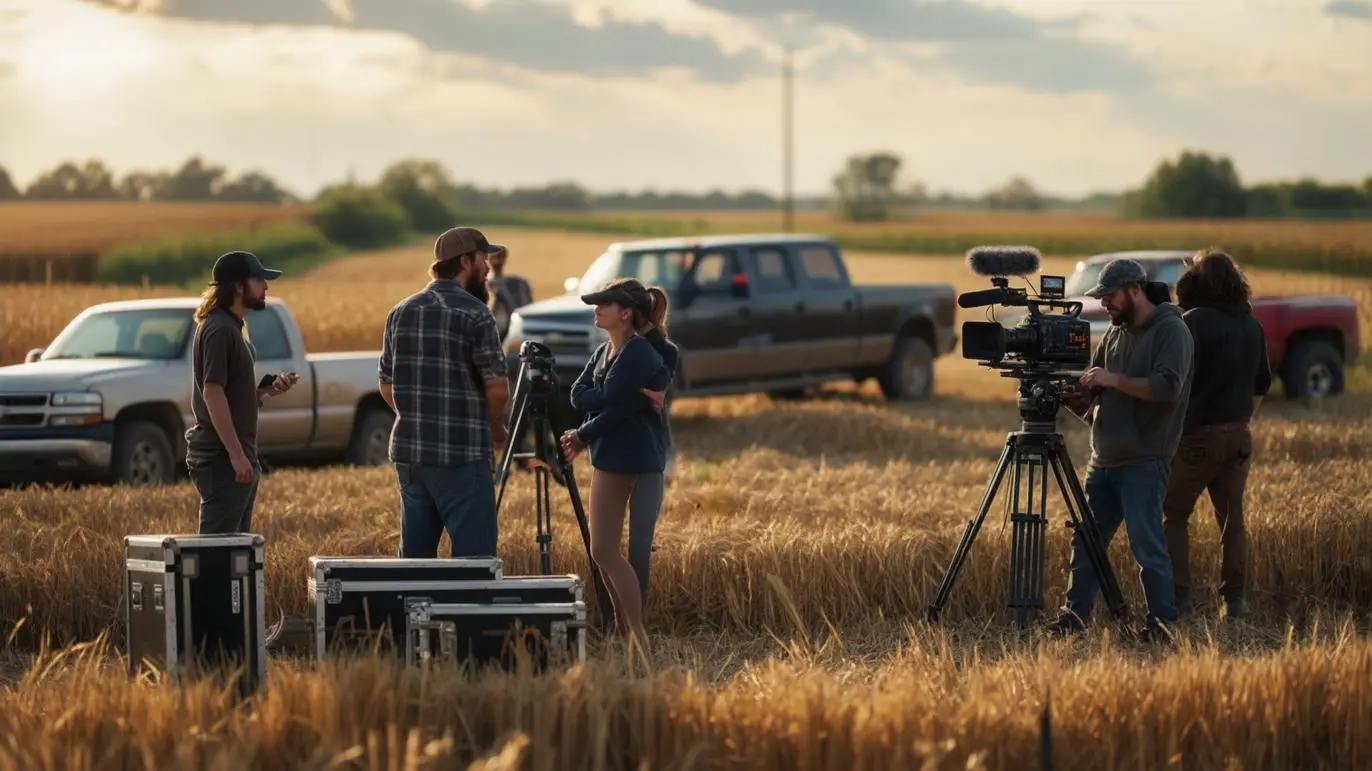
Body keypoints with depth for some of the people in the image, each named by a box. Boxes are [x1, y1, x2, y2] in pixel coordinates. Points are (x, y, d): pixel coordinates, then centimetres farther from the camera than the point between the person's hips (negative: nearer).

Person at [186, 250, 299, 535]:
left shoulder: (233, 327, 18)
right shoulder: (218, 329, -14)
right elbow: (212, 393, -21)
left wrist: (271, 389, 5)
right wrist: (236, 455, -24)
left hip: (239, 458, 11)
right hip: (221, 458, -11)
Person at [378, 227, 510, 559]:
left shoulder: (401, 312, 10)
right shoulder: (474, 314, -10)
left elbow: (386, 385, 14)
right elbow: (497, 388, -13)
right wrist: (495, 428, 4)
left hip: (408, 452, 7)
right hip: (462, 456, -7)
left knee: (414, 557, 11)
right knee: (474, 557, -4)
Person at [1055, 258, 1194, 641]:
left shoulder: (1170, 331, -7)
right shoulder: (1115, 333, 17)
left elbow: (1167, 387, -21)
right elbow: (1086, 399, 21)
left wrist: (1113, 380, -16)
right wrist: (1075, 393, -1)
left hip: (1144, 462, -8)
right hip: (1103, 459, 8)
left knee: (1147, 544, -9)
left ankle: (1161, 621, -4)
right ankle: (1075, 614, 16)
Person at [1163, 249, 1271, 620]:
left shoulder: (1192, 324, -14)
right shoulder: (1251, 325, 7)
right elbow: (1262, 384, 17)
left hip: (1196, 436, -6)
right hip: (1238, 436, 6)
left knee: (1173, 515, 4)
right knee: (1232, 517, 12)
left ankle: (1180, 597, -3)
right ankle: (1234, 598, 11)